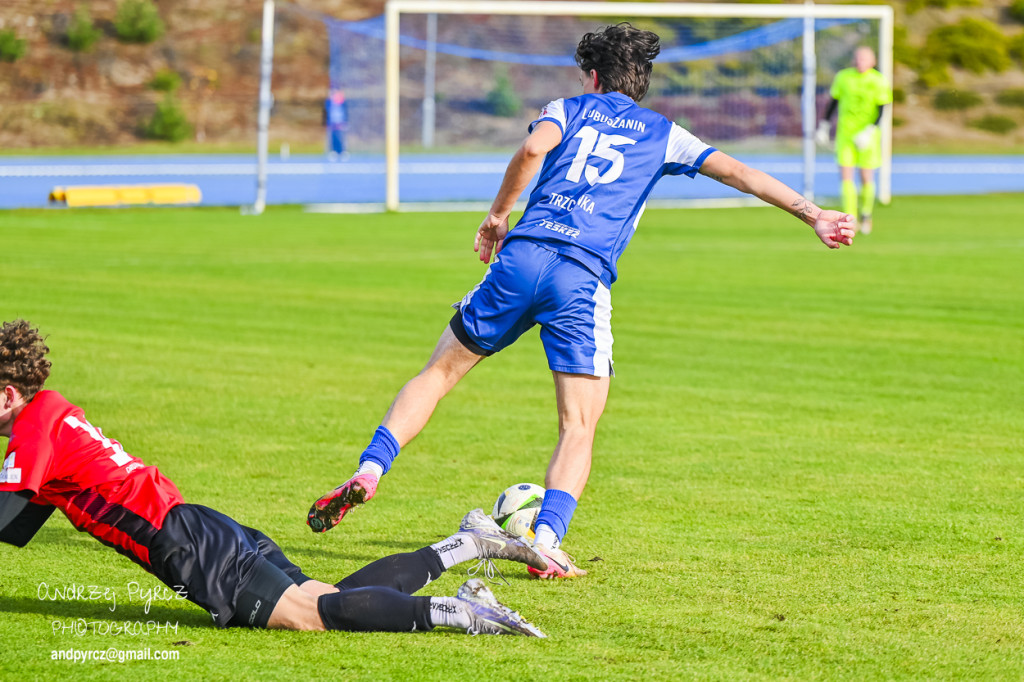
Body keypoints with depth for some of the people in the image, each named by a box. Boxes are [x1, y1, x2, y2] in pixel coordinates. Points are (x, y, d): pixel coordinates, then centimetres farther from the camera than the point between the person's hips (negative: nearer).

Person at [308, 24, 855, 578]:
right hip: (584, 278, -1)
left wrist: (498, 215, 7)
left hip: (523, 256, 1)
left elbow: (534, 147, -3)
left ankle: (368, 471, 3)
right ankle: (547, 541, -17)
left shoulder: (568, 110, 19)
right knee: (579, 428, 2)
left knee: (441, 370, 15)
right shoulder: (662, 134, 21)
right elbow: (736, 173, 17)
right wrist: (813, 214, 20)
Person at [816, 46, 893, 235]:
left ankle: (866, 215, 29)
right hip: (845, 132, 2)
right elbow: (834, 101, 14)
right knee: (845, 177, -9)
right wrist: (824, 125, 13)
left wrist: (869, 131, -19)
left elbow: (881, 110, -7)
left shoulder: (878, 81, -5)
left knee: (866, 177, 3)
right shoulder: (843, 77, 3)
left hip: (867, 135, -2)